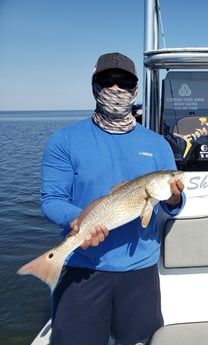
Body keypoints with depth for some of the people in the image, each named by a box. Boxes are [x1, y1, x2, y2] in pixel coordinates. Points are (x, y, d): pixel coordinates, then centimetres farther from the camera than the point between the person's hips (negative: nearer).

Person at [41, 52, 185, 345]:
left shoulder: (157, 144, 6)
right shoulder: (65, 140, -2)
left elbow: (173, 206, 9)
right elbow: (51, 200, -5)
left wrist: (173, 199, -14)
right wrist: (77, 219, -26)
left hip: (141, 268, 3)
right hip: (82, 269, -2)